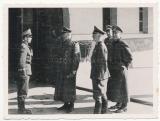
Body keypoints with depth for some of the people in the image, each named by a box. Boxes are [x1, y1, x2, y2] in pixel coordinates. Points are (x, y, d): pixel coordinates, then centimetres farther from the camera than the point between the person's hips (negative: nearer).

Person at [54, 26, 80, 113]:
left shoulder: (74, 45, -10)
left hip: (69, 70, -8)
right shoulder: (63, 45, 14)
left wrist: (73, 72, -18)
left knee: (70, 87, 0)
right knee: (62, 87, 10)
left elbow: (76, 59, -14)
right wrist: (59, 68, 15)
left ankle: (71, 105, 12)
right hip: (62, 70, 8)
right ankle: (66, 104, 21)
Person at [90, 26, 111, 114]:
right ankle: (104, 112, 26)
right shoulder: (98, 46, 13)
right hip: (98, 76, 10)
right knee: (103, 95, 17)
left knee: (98, 97, -4)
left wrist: (99, 77, -22)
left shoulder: (101, 47, -18)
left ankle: (97, 113, 2)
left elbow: (103, 63, -22)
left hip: (99, 77, -10)